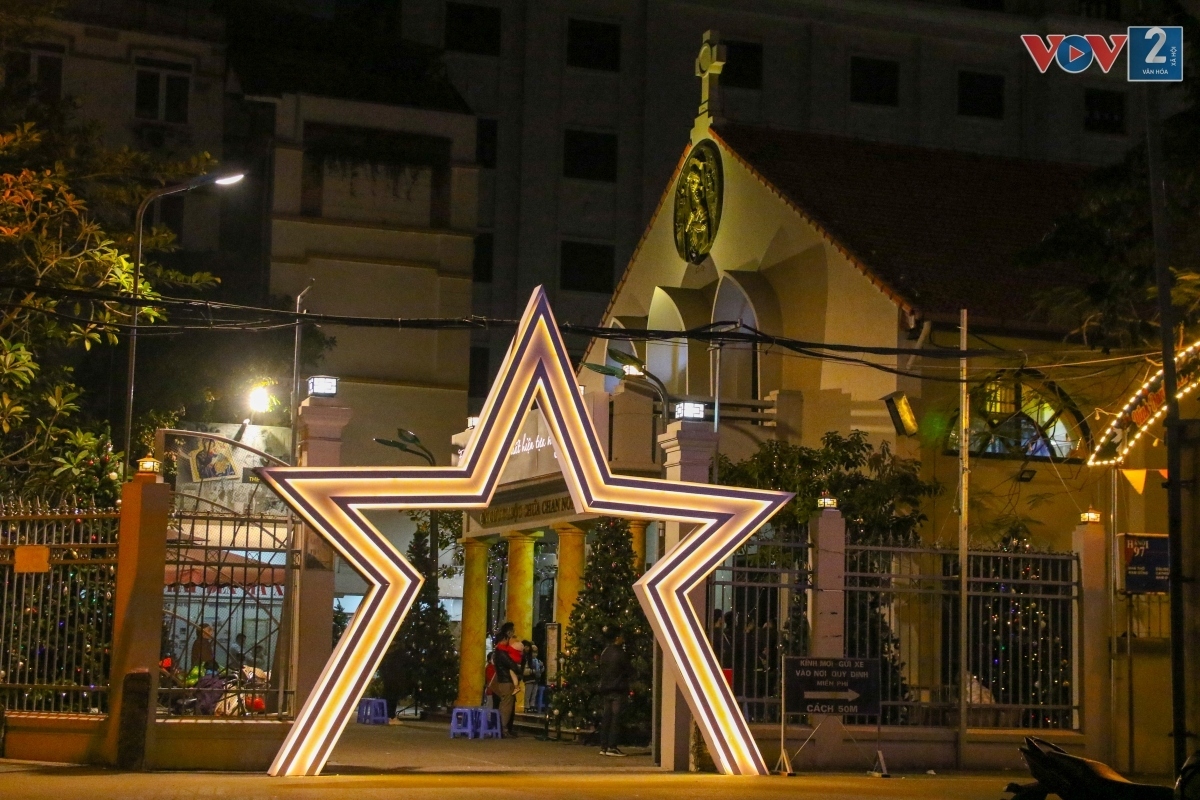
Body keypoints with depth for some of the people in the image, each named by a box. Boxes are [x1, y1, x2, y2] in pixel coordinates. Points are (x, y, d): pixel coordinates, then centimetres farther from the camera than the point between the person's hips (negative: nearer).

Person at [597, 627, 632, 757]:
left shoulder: (604, 653, 8)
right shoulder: (619, 653, -12)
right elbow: (629, 671, -6)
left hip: (605, 689, 7)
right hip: (618, 690, -7)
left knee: (606, 718, 8)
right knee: (615, 718, -5)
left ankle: (603, 746, 8)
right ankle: (612, 747, -7)